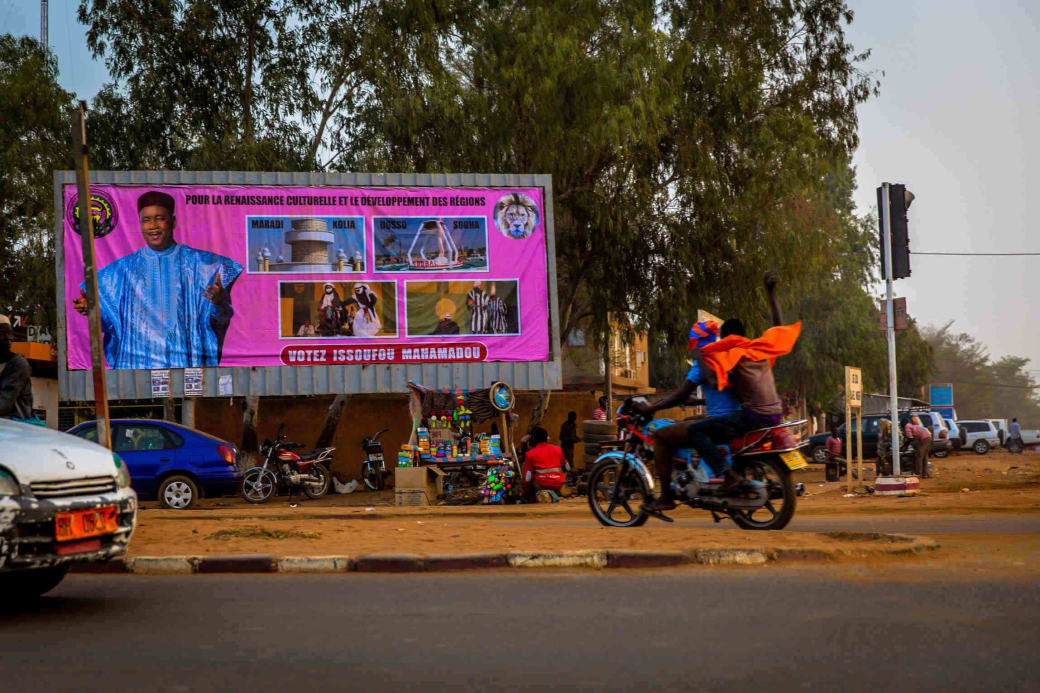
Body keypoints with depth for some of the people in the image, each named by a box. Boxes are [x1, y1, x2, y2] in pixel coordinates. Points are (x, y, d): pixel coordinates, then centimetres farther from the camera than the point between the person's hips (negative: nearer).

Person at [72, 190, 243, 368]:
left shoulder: (200, 263, 5)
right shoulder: (124, 268, 12)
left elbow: (220, 320, -2)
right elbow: (110, 319, 11)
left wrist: (220, 303, -24)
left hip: (185, 359, -1)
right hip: (137, 360, 2)